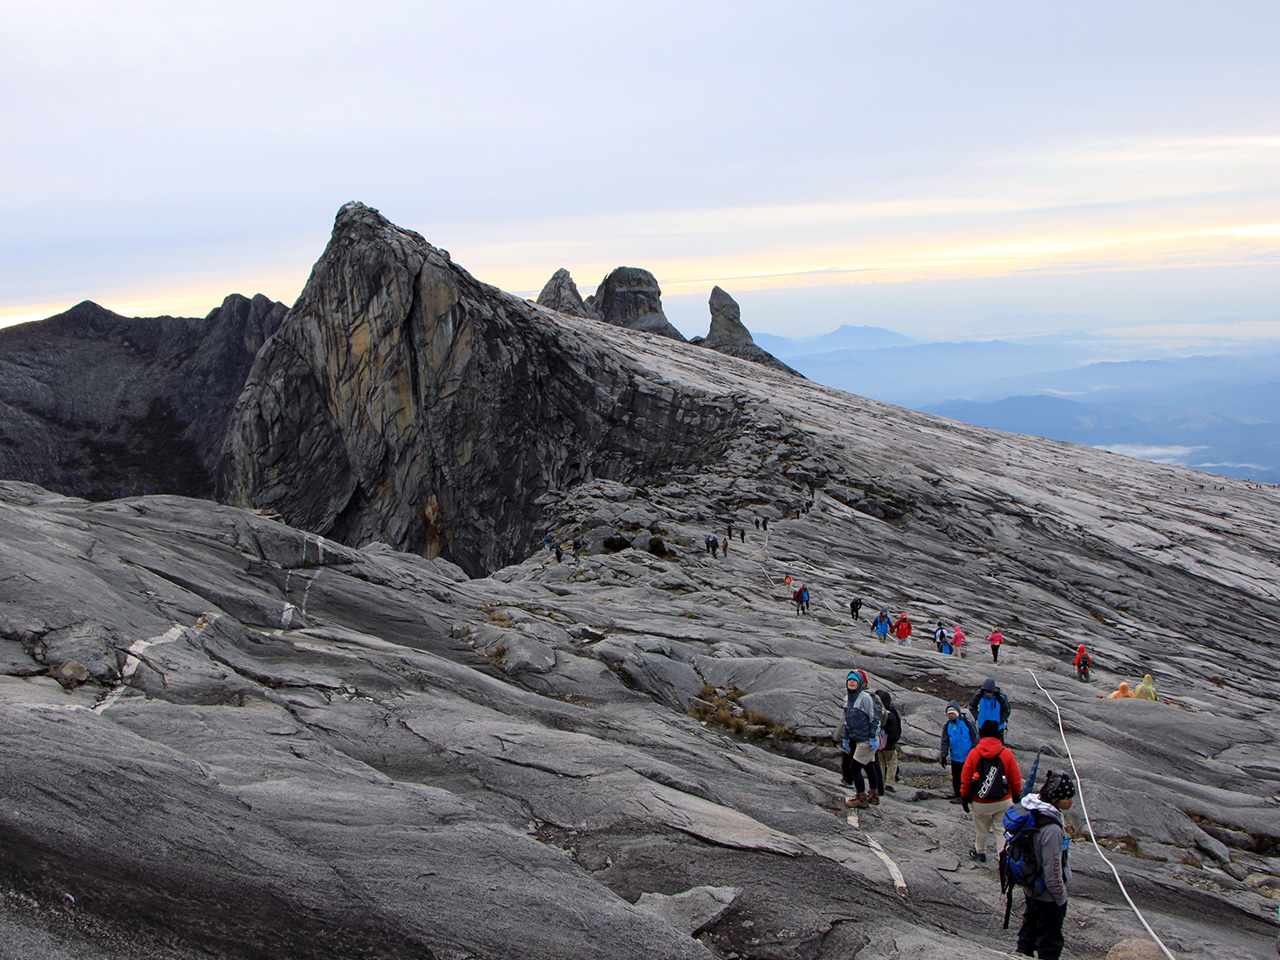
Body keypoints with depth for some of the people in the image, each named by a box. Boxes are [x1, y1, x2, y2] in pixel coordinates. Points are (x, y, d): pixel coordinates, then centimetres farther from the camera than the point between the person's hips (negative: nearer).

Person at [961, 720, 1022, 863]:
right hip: (1003, 802, -1)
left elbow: (965, 778, -3)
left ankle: (979, 852, 36)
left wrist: (964, 797, 10)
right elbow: (1016, 778, -1)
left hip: (980, 803, 1)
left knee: (980, 829, 18)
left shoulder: (973, 753, -8)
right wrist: (1017, 795, 16)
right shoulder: (1006, 753, -9)